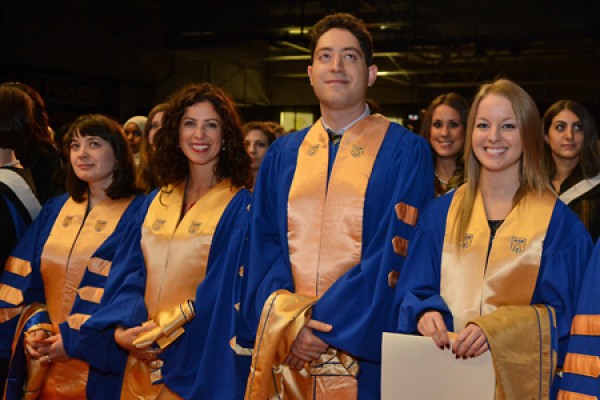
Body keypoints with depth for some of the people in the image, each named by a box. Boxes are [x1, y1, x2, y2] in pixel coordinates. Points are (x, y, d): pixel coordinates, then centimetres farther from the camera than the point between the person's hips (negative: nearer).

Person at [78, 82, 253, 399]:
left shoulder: (239, 206, -8)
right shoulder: (157, 201, 9)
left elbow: (223, 290, -13)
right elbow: (131, 272, 5)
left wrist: (163, 331, -17)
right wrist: (121, 328, -11)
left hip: (197, 365, -4)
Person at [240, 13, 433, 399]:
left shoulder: (406, 152, -2)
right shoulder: (282, 155, 9)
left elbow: (397, 251, -10)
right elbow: (264, 248, 4)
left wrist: (324, 324, -15)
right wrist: (288, 323, -13)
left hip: (363, 349, -3)